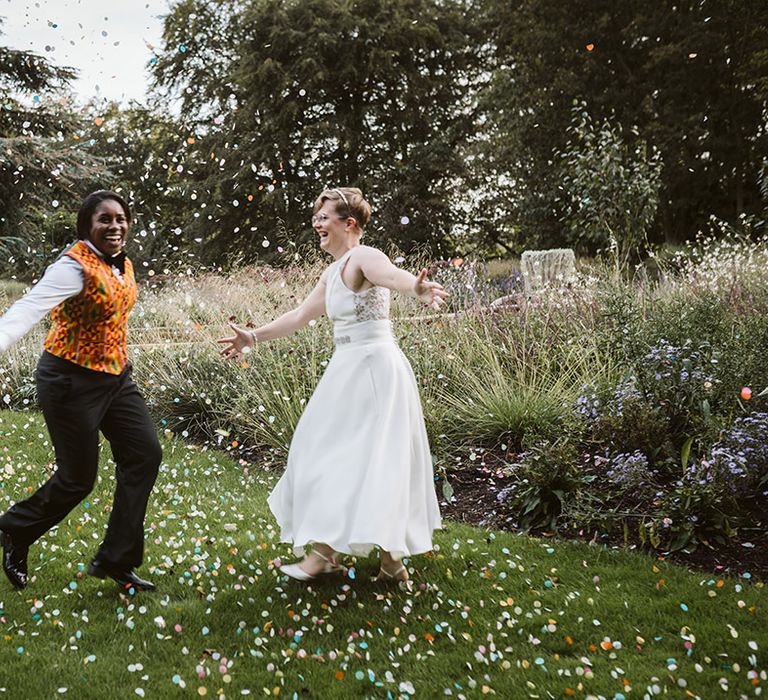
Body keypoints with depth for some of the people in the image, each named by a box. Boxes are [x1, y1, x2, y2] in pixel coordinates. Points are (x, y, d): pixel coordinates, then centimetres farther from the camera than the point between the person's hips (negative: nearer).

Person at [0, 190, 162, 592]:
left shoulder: (123, 265, 6)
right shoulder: (75, 266, -20)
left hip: (115, 376, 8)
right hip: (73, 381, -8)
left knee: (144, 454, 2)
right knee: (78, 478, 2)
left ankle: (116, 560, 14)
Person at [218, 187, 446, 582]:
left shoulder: (363, 258, -12)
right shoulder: (333, 273, 17)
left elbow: (391, 274, -35)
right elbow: (300, 316, 25)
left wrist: (418, 289, -57)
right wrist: (253, 337, 28)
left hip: (372, 368, -10)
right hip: (350, 369, 10)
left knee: (359, 456, -5)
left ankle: (324, 553, 1)